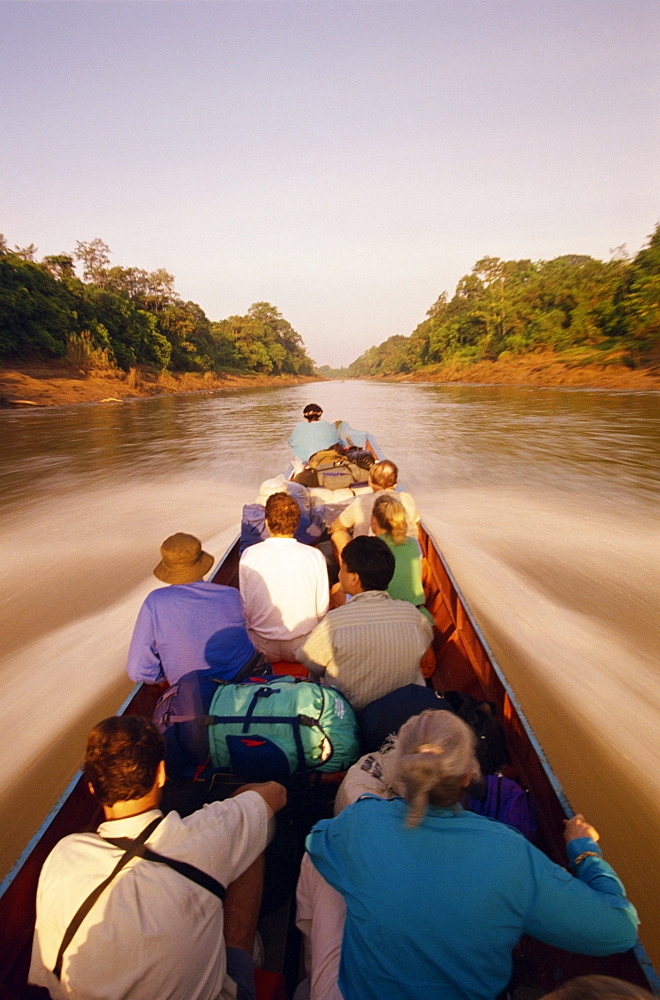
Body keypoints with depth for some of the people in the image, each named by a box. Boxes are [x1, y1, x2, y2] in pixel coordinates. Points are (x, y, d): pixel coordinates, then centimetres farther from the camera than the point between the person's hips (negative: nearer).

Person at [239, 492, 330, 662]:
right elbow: (322, 610, -7)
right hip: (302, 647, 0)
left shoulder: (249, 555, -10)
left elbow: (244, 607, -3)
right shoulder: (315, 556, -12)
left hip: (263, 648, 0)